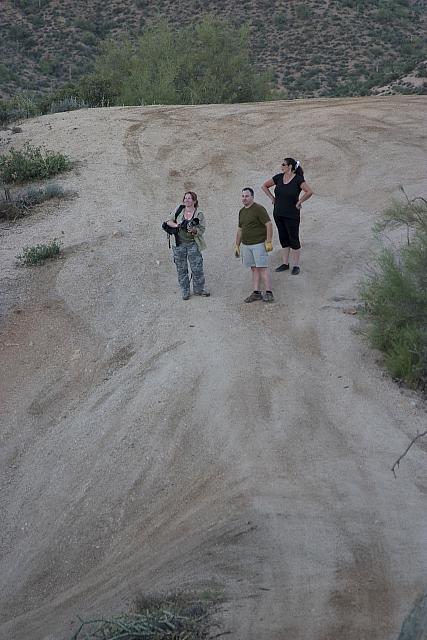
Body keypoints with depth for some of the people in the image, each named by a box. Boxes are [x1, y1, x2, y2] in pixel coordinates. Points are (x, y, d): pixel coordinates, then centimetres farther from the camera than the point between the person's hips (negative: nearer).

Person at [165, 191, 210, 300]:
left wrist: (194, 230, -25)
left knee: (197, 268, 1)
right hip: (179, 243, 2)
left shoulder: (199, 214, -2)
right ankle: (185, 292, 17)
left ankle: (199, 289, 19)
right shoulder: (179, 209, 3)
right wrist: (176, 225, -12)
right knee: (181, 269, 6)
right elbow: (169, 221, 8)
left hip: (193, 244, -1)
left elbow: (202, 230, -5)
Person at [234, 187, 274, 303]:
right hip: (245, 245, 7)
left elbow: (269, 224, -13)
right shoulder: (242, 211, 15)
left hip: (259, 244, -7)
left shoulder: (259, 209, -9)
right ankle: (256, 293, 8)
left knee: (262, 268, -9)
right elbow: (240, 230, 22)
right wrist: (237, 245, 20)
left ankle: (269, 293, -8)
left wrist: (269, 242, -18)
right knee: (254, 268, 7)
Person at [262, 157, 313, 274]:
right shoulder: (278, 177, 3)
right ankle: (285, 264, 25)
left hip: (292, 215, -6)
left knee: (294, 240, 2)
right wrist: (272, 198, 8)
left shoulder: (298, 179, -12)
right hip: (278, 214, 6)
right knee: (283, 239, 14)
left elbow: (309, 192, -23)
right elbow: (264, 186, 16)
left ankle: (296, 266, 12)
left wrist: (299, 202, -16)